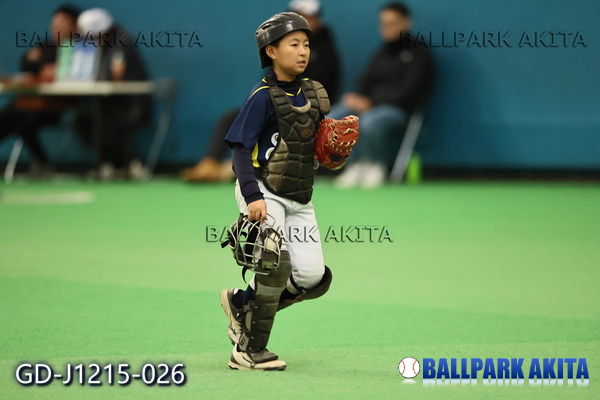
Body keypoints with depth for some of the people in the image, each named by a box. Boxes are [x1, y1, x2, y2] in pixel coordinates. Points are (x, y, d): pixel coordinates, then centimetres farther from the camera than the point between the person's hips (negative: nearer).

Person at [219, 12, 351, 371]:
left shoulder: (314, 93, 7)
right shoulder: (263, 96, -13)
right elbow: (240, 148, -16)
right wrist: (253, 196, -27)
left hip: (299, 198, 7)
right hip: (264, 192, -7)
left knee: (313, 277, 0)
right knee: (275, 264, -19)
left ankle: (241, 302, 22)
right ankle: (249, 351, -6)